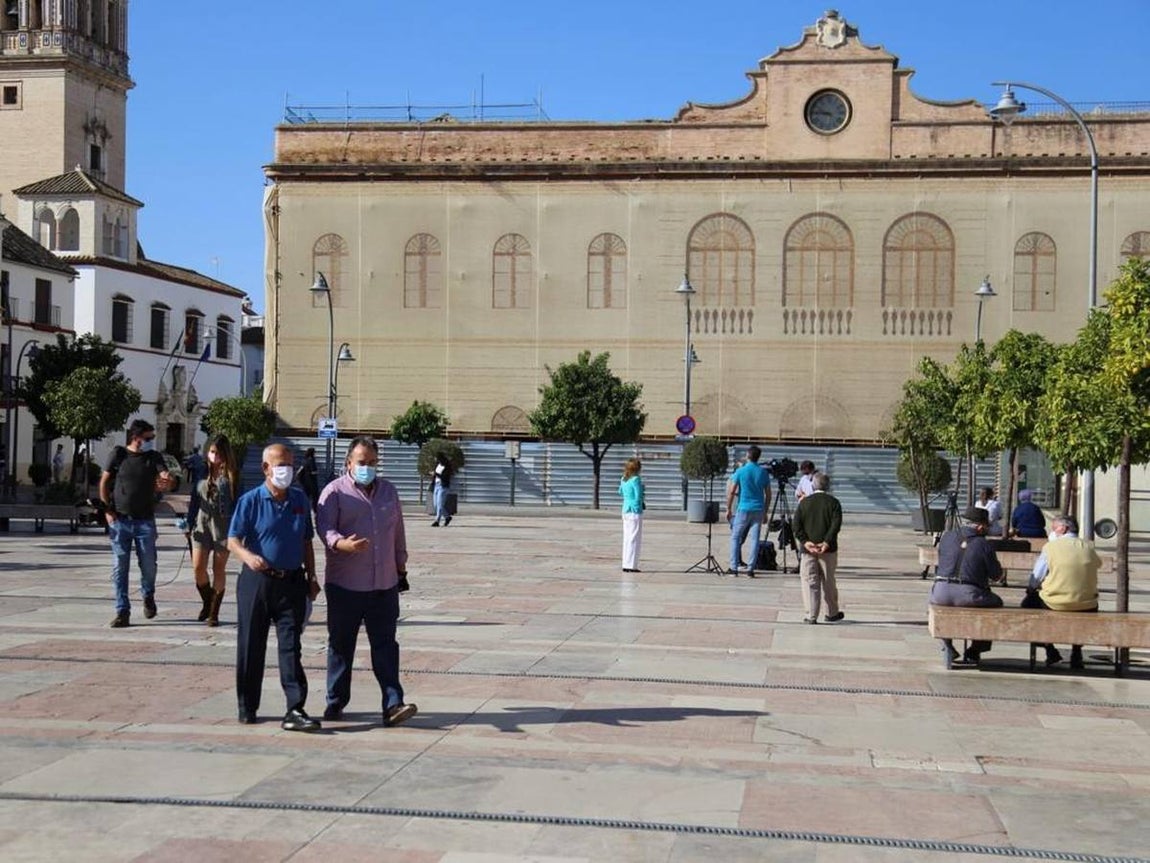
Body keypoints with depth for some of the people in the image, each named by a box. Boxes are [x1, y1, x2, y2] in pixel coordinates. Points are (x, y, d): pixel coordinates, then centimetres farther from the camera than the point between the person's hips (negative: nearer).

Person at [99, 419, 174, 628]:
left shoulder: (154, 458, 4)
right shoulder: (118, 454, 0)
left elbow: (166, 477, -11)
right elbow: (104, 483, 5)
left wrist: (167, 482, -35)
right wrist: (108, 510, -2)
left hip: (145, 521, 1)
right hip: (120, 520, -1)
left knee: (148, 565, 2)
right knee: (120, 567, -1)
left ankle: (148, 597, 32)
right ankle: (122, 611, 5)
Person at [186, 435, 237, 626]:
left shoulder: (231, 475, 0)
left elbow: (238, 502, 0)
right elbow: (194, 501, 12)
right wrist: (189, 524, 6)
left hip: (223, 527, -2)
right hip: (202, 525, 2)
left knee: (219, 569, 3)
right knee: (198, 567, -5)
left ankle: (214, 612, 10)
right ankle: (207, 602, 20)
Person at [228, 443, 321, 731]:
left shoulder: (300, 500, 9)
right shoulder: (251, 501, -3)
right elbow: (233, 540, -8)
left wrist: (311, 577, 13)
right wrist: (247, 555, -29)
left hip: (292, 582, 2)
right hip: (257, 581, -2)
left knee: (290, 646, -4)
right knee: (251, 646, 6)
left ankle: (295, 710, -7)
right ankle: (247, 708, 20)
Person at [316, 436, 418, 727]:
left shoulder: (389, 491, 14)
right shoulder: (334, 492, -2)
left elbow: (398, 533, 20)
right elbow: (324, 527, -16)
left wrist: (401, 568, 20)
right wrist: (342, 544, -36)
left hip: (385, 584, 3)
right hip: (345, 585, -3)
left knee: (385, 645, -1)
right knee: (341, 645, 6)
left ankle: (393, 705, -5)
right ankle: (335, 702, 18)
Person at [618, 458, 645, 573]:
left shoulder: (623, 479, 8)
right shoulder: (636, 479, -15)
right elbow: (638, 496, -17)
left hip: (625, 511, 8)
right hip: (635, 512, -8)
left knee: (627, 538, 12)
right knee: (634, 539, -3)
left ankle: (626, 565, 14)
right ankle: (631, 565, -4)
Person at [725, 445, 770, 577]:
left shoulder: (740, 471, -5)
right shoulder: (764, 472, 5)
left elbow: (731, 492, -5)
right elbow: (768, 494, 8)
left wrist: (729, 509, 4)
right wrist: (765, 511, 16)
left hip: (744, 509, -3)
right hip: (759, 510, 3)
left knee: (735, 537, 7)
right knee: (755, 539, 5)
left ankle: (733, 567, 1)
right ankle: (751, 569, 2)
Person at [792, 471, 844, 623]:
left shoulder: (804, 502, 6)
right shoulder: (833, 502, 1)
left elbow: (796, 524, -2)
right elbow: (836, 524, -11)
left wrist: (805, 541, -8)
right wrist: (827, 542, -15)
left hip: (808, 548, 1)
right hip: (828, 549, 0)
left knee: (809, 581, 2)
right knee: (828, 582, 11)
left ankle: (811, 616, -3)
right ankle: (832, 613, 23)